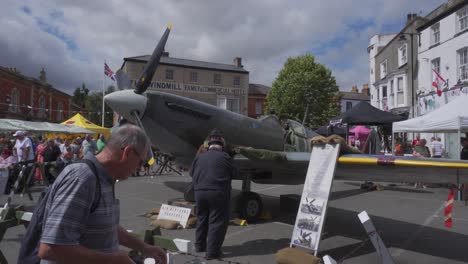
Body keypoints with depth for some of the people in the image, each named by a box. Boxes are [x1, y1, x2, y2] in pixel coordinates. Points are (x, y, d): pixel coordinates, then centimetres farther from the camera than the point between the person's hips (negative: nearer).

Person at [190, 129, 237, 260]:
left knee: (202, 218, 21)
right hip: (218, 193, -5)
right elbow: (233, 172, 3)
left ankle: (199, 245, 33)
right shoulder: (225, 157, -6)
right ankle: (212, 251, 3)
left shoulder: (199, 157, 7)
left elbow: (192, 173, 16)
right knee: (217, 221, 2)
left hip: (200, 192, 5)